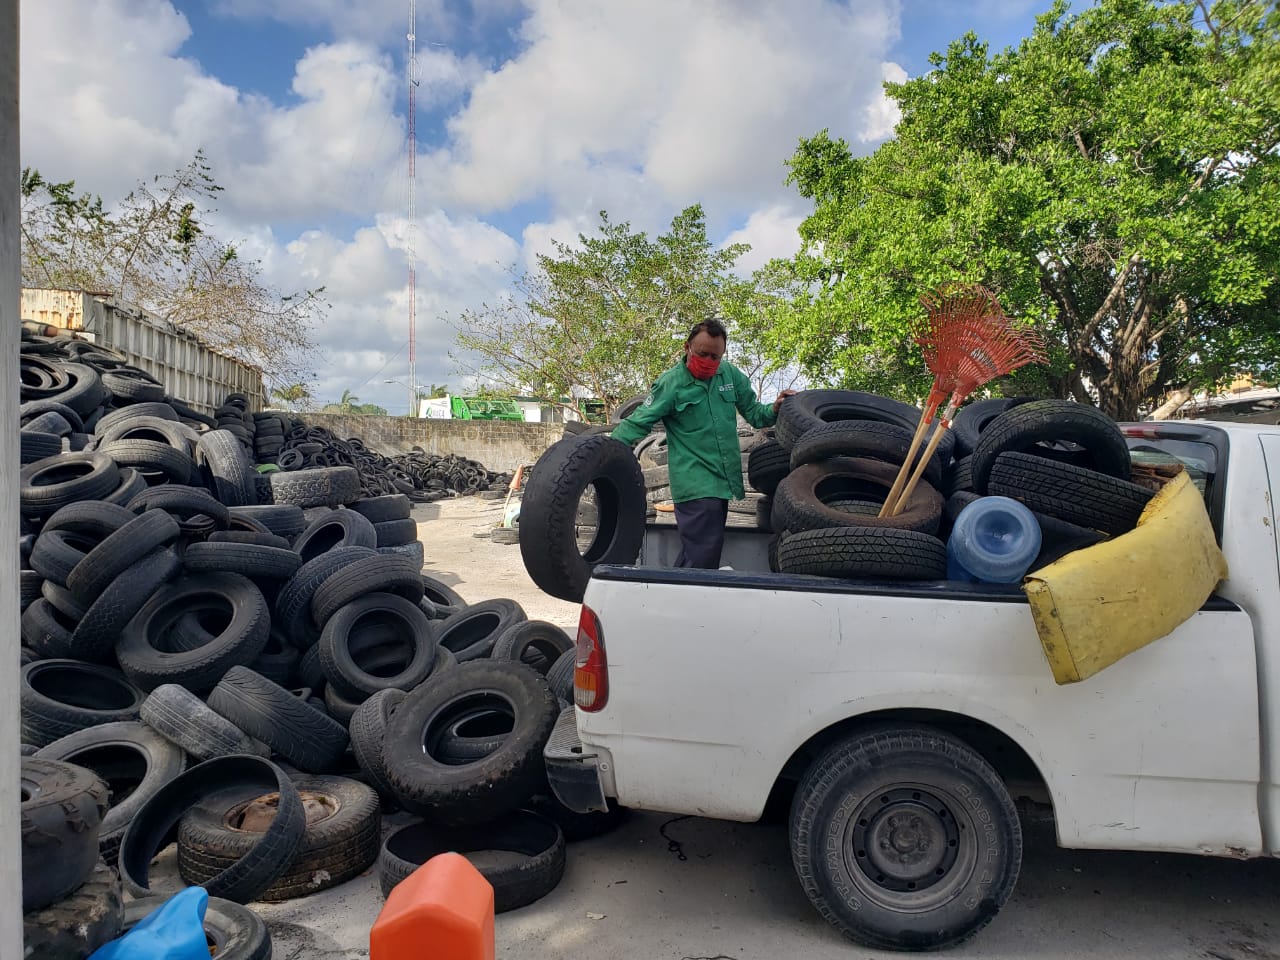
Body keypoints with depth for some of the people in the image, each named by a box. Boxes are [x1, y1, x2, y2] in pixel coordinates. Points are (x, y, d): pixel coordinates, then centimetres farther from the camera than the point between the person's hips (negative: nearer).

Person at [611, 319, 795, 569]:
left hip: (723, 482, 7)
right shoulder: (670, 383, -6)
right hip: (695, 486, -6)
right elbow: (636, 424, -8)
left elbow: (752, 412, 17)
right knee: (702, 558, -14)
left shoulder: (730, 375, 8)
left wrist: (774, 409, -4)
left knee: (709, 552, 14)